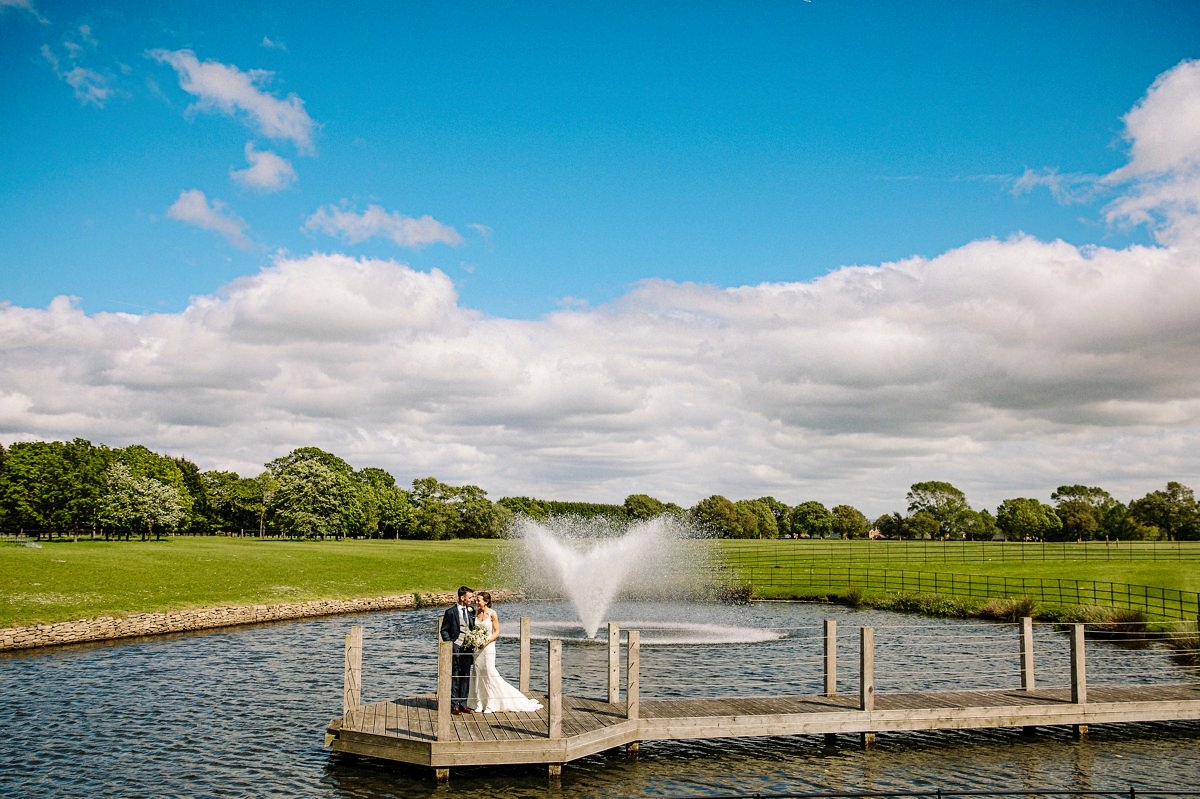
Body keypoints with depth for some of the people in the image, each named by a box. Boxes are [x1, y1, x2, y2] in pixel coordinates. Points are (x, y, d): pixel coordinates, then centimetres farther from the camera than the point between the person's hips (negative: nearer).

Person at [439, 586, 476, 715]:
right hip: (456, 647, -5)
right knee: (455, 676, 0)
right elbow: (444, 630, -3)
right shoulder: (451, 612, -7)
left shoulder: (471, 610, 7)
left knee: (466, 675, 9)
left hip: (468, 647, 5)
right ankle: (454, 705, 6)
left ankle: (463, 703, 17)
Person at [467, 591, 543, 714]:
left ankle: (491, 704, 4)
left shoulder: (492, 614, -8)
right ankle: (479, 704, 13)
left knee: (489, 672, -5)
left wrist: (486, 641, -19)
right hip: (477, 647, 5)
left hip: (488, 646, -5)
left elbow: (497, 632, -7)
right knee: (478, 674, 6)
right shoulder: (476, 612, 5)